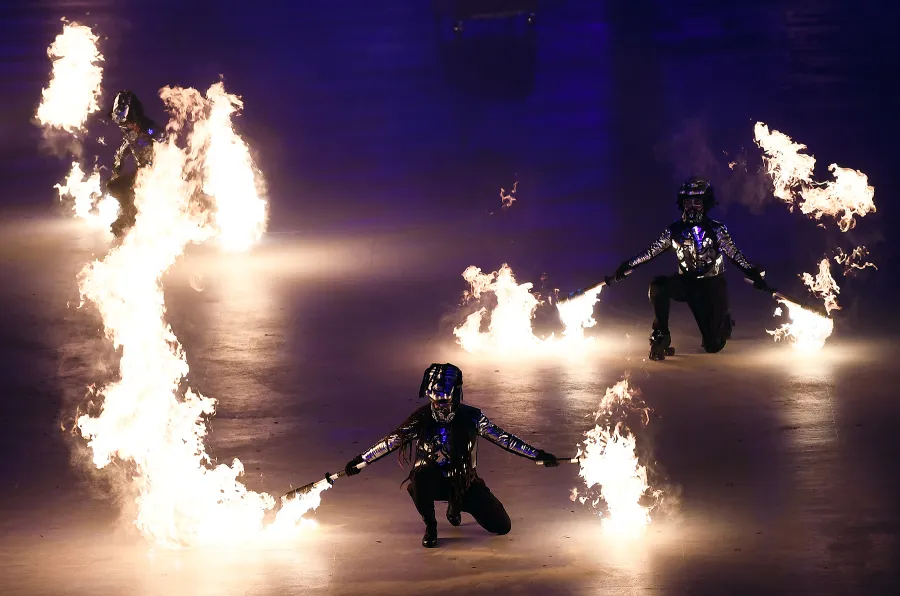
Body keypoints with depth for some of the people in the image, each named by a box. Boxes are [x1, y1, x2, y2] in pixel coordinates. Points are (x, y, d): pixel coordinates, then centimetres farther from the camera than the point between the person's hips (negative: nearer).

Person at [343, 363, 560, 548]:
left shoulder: (470, 417, -12)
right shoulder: (421, 419, -12)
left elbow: (503, 438, -7)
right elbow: (391, 442, -3)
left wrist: (538, 455, -9)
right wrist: (360, 461, -3)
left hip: (464, 483, 2)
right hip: (432, 482, -2)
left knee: (502, 527, -5)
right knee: (422, 472, -39)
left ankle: (455, 507, 25)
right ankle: (430, 526, -11)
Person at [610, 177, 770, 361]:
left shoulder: (717, 230, -10)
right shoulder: (675, 231, -3)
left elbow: (736, 256, -9)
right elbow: (651, 252, 4)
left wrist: (756, 275, -21)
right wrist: (627, 267, -3)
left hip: (712, 285, -2)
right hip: (686, 283, 2)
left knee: (713, 346, -2)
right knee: (658, 286, -31)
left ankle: (724, 321, 36)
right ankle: (660, 335, -18)